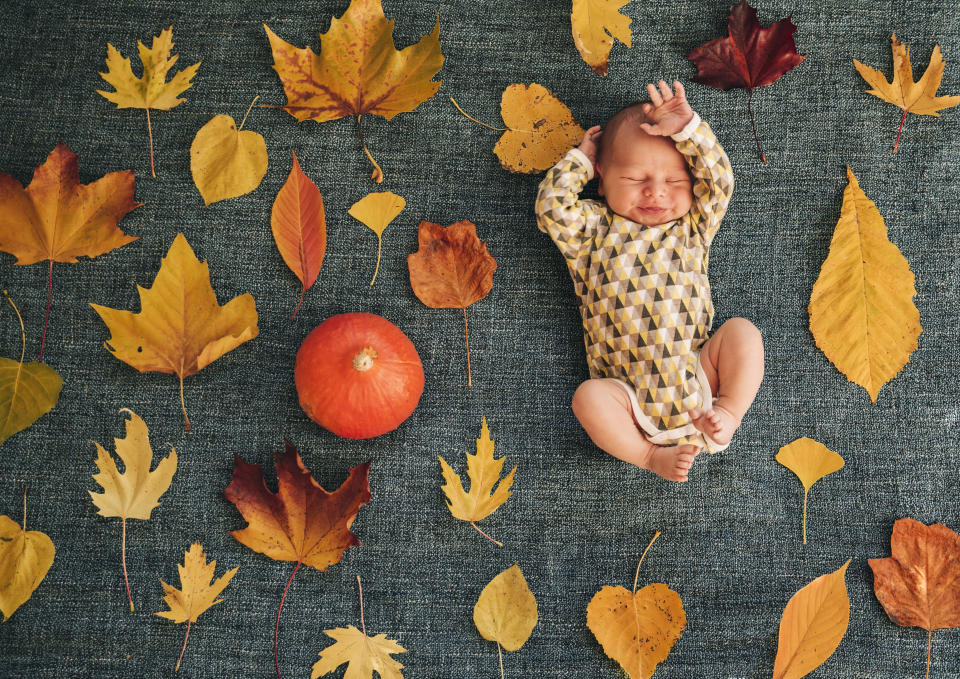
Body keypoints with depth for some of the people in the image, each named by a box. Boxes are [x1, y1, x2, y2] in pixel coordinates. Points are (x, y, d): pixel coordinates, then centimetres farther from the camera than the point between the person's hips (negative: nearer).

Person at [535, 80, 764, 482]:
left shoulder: (691, 227, 13)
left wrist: (687, 128, -7)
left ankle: (727, 415, -9)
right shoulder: (592, 231, 8)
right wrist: (579, 159, 6)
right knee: (589, 397, -30)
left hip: (697, 377, 2)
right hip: (632, 396, -2)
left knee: (742, 332, -19)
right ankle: (652, 454, -11)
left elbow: (719, 180, 0)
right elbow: (551, 207, -7)